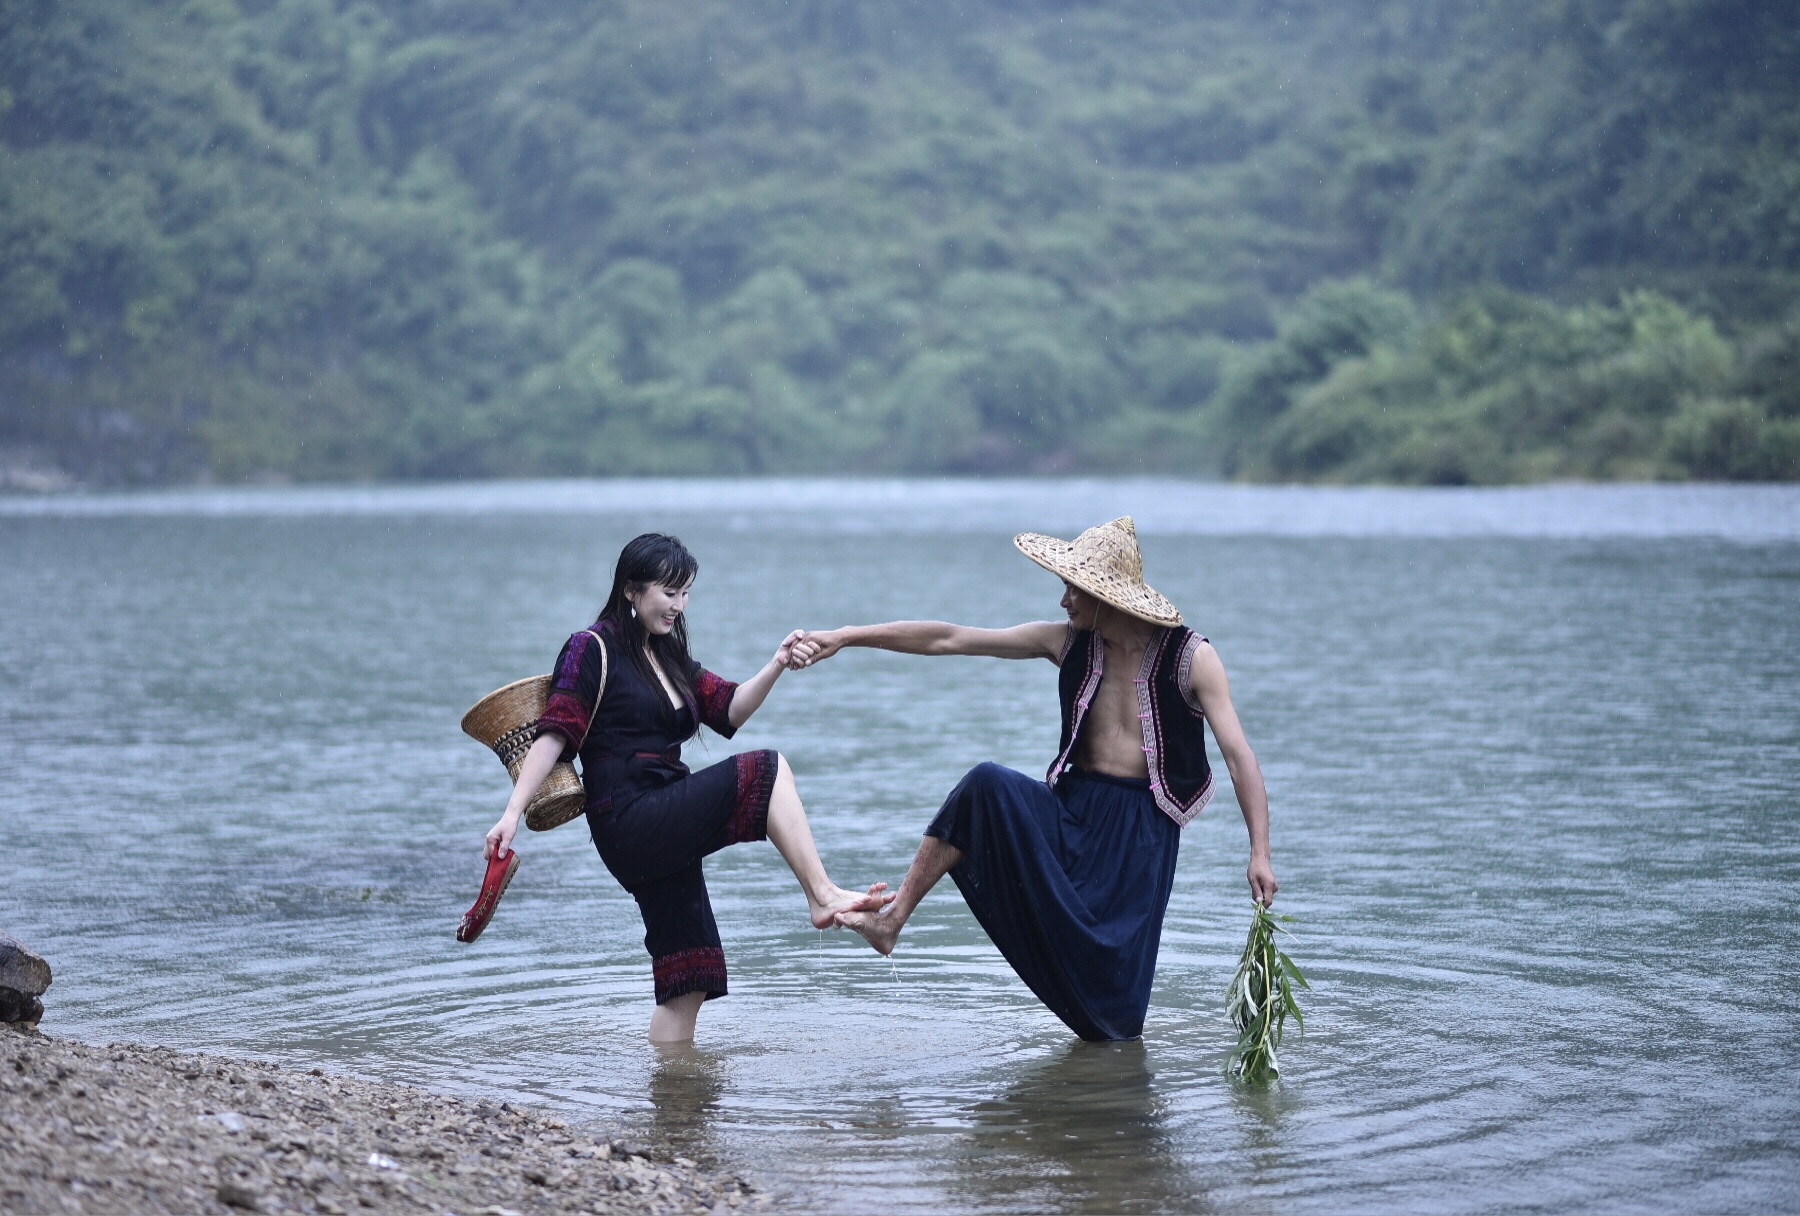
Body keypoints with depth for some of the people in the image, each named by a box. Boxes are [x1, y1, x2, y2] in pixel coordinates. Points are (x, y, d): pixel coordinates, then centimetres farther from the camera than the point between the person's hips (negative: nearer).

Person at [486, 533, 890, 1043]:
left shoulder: (669, 658, 21)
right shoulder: (591, 649, -2)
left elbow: (731, 709, 15)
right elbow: (554, 735, -11)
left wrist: (776, 666, -3)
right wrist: (513, 813, -20)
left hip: (663, 836, 8)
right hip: (629, 823, -8)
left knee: (688, 983, 4)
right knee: (766, 770, -20)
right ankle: (823, 897, -23)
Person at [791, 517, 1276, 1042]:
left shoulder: (1190, 658, -7)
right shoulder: (1067, 642, 3)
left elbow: (1238, 753, -10)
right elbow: (946, 638, 1)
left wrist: (1259, 852, -21)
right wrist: (846, 637, -4)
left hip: (1142, 826, -3)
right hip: (1073, 806, 3)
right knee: (987, 785, -29)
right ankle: (892, 919, -28)